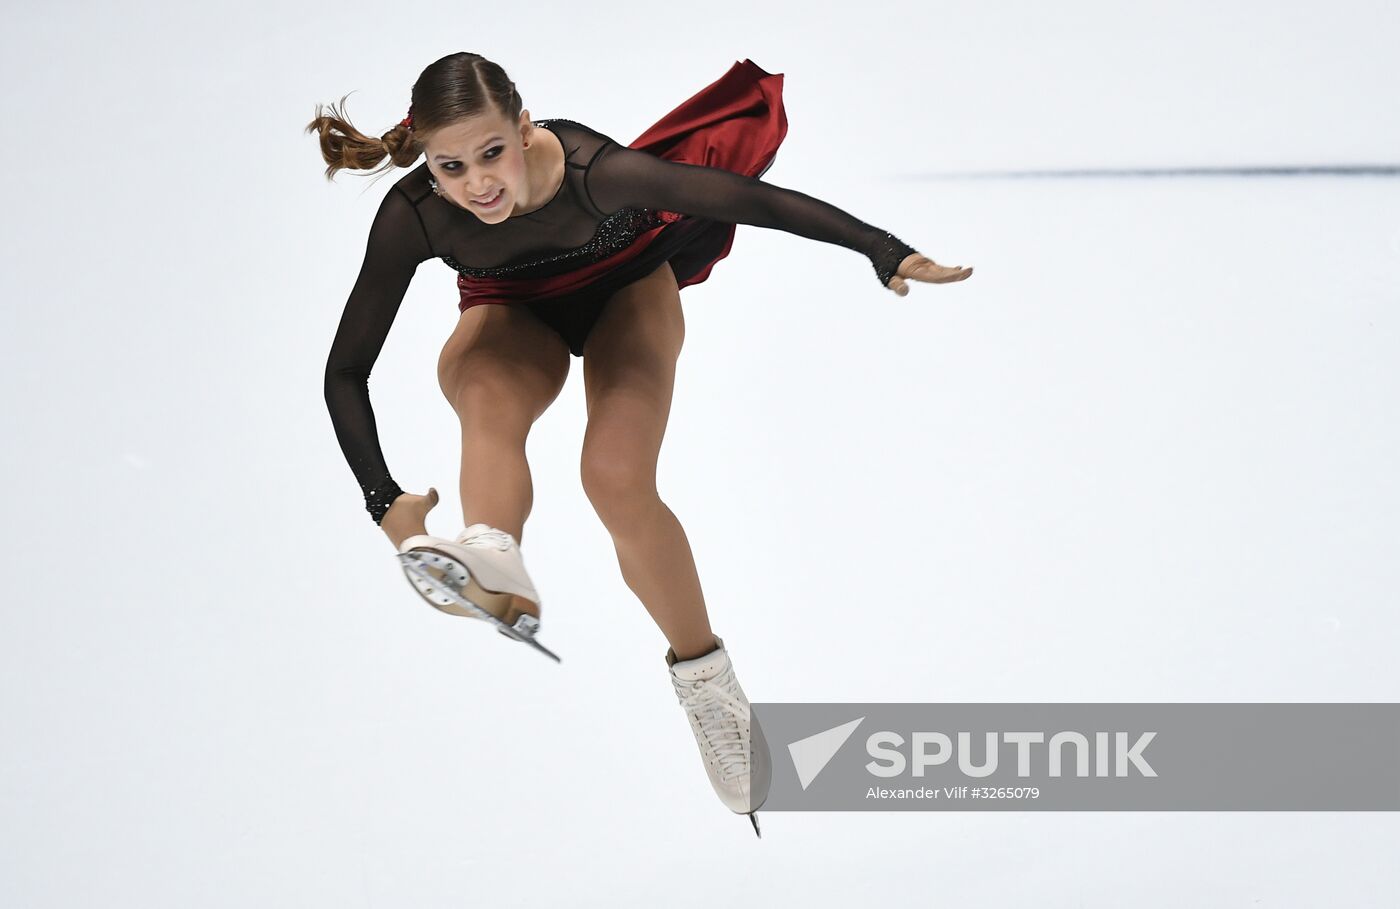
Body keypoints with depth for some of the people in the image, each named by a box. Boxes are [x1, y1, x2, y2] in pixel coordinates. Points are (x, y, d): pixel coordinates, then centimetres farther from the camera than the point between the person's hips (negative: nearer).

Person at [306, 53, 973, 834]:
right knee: (488, 396, -35)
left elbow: (756, 199, -34)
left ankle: (706, 678, -4)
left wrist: (887, 252, -33)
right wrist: (385, 501, -35)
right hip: (514, 309, 2)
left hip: (627, 285, -1)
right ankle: (493, 554, -59)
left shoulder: (591, 169, -41)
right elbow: (346, 371, -26)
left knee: (619, 480, -21)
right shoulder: (412, 217, -34)